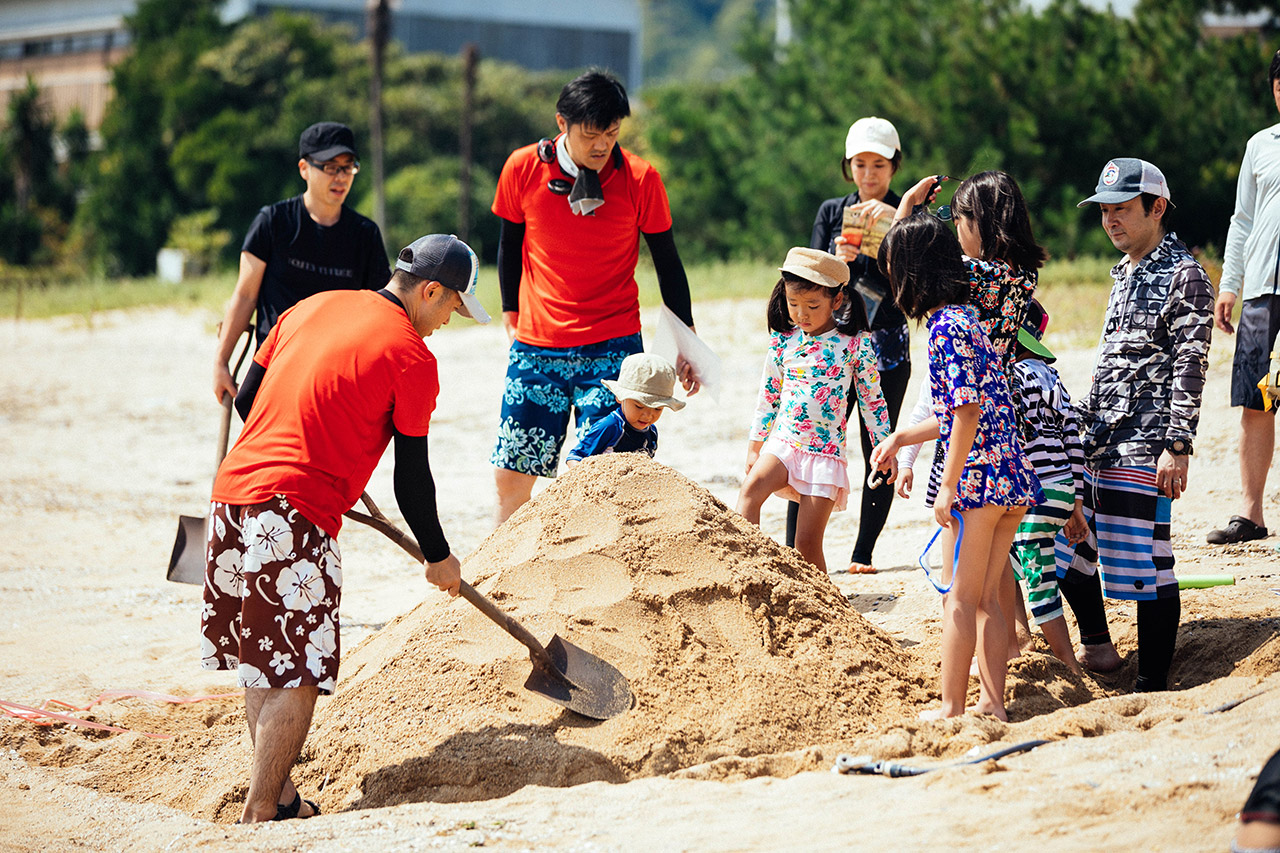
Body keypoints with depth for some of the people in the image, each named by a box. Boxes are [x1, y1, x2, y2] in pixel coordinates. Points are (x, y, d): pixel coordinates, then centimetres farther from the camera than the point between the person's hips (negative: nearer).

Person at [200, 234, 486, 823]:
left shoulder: (312, 307, 16)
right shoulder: (412, 356, -4)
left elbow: (246, 400, 20)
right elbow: (411, 477, -1)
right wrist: (438, 558, 13)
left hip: (233, 490, 8)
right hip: (295, 515, -8)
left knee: (262, 665, 15)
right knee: (297, 674, -3)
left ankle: (280, 798, 21)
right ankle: (259, 818, -4)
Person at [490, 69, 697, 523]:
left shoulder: (640, 179, -6)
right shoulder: (523, 168, -3)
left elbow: (667, 262, 4)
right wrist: (510, 315, 14)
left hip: (613, 349, -2)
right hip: (536, 346, 2)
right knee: (510, 475, 2)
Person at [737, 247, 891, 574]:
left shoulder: (856, 343, -4)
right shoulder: (783, 341, 5)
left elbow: (872, 400, 4)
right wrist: (755, 445, 17)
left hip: (825, 452, -3)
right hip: (783, 442, 3)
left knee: (808, 542, -4)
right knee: (751, 488, -27)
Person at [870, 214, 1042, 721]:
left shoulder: (946, 326, -13)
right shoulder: (964, 317, 16)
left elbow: (968, 412, -19)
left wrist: (948, 487, -16)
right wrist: (899, 439, 25)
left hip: (978, 477, -9)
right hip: (1014, 479, 9)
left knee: (960, 599, 0)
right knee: (985, 598, 13)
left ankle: (951, 709, 5)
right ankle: (994, 702, 13)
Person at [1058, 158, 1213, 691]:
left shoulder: (1184, 275, -9)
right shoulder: (1125, 273, 17)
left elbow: (1190, 367, -14)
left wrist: (1177, 446, -19)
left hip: (1144, 447, -9)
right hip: (1098, 442, 9)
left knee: (1145, 562, -6)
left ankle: (1153, 688, 0)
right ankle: (1097, 648, 29)